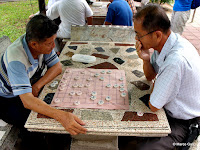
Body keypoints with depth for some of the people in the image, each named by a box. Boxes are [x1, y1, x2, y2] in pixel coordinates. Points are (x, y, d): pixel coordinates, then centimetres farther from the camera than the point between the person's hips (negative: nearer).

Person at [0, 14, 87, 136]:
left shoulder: (43, 43, -19)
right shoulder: (16, 60, -38)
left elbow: (57, 67, -11)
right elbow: (27, 101, -45)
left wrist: (37, 86, -26)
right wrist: (61, 116, -58)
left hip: (30, 88, 6)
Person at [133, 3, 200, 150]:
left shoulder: (176, 60, -39)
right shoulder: (163, 42, -11)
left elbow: (154, 106, -26)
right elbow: (150, 76, 4)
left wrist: (156, 81, -10)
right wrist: (146, 60, -17)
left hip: (183, 122, -7)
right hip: (169, 108, 8)